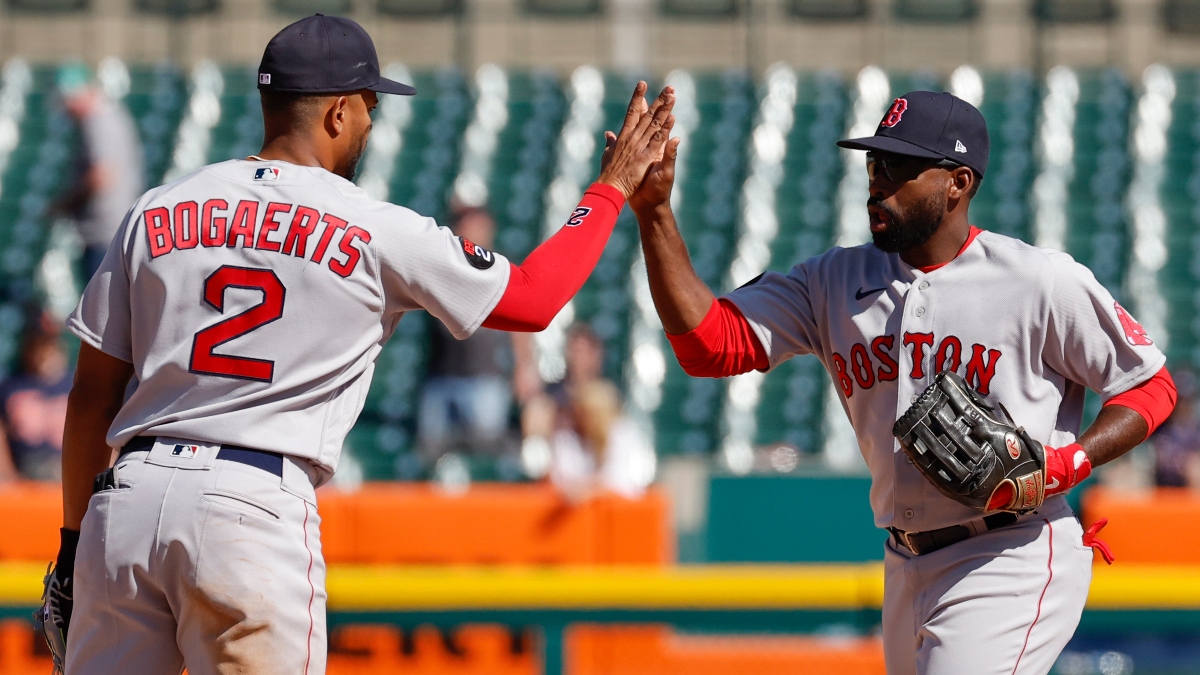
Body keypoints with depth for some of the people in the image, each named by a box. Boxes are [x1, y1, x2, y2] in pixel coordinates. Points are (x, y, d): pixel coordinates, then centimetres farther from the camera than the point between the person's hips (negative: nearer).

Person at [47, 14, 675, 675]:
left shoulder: (154, 214, 12)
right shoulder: (378, 232, 2)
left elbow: (90, 398, 13)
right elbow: (532, 298, 13)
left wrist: (72, 545, 20)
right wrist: (614, 185, 26)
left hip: (126, 497, 4)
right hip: (258, 510, -4)